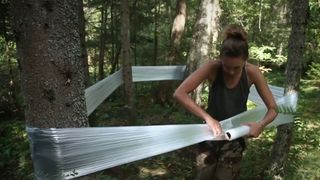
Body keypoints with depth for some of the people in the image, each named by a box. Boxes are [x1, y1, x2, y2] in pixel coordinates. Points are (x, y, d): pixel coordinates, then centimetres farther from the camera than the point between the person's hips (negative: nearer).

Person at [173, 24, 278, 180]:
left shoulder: (252, 73, -18)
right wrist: (207, 117, -34)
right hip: (211, 135, 0)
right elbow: (179, 93, -27)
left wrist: (261, 124, -30)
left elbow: (273, 109, -10)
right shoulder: (212, 68, -22)